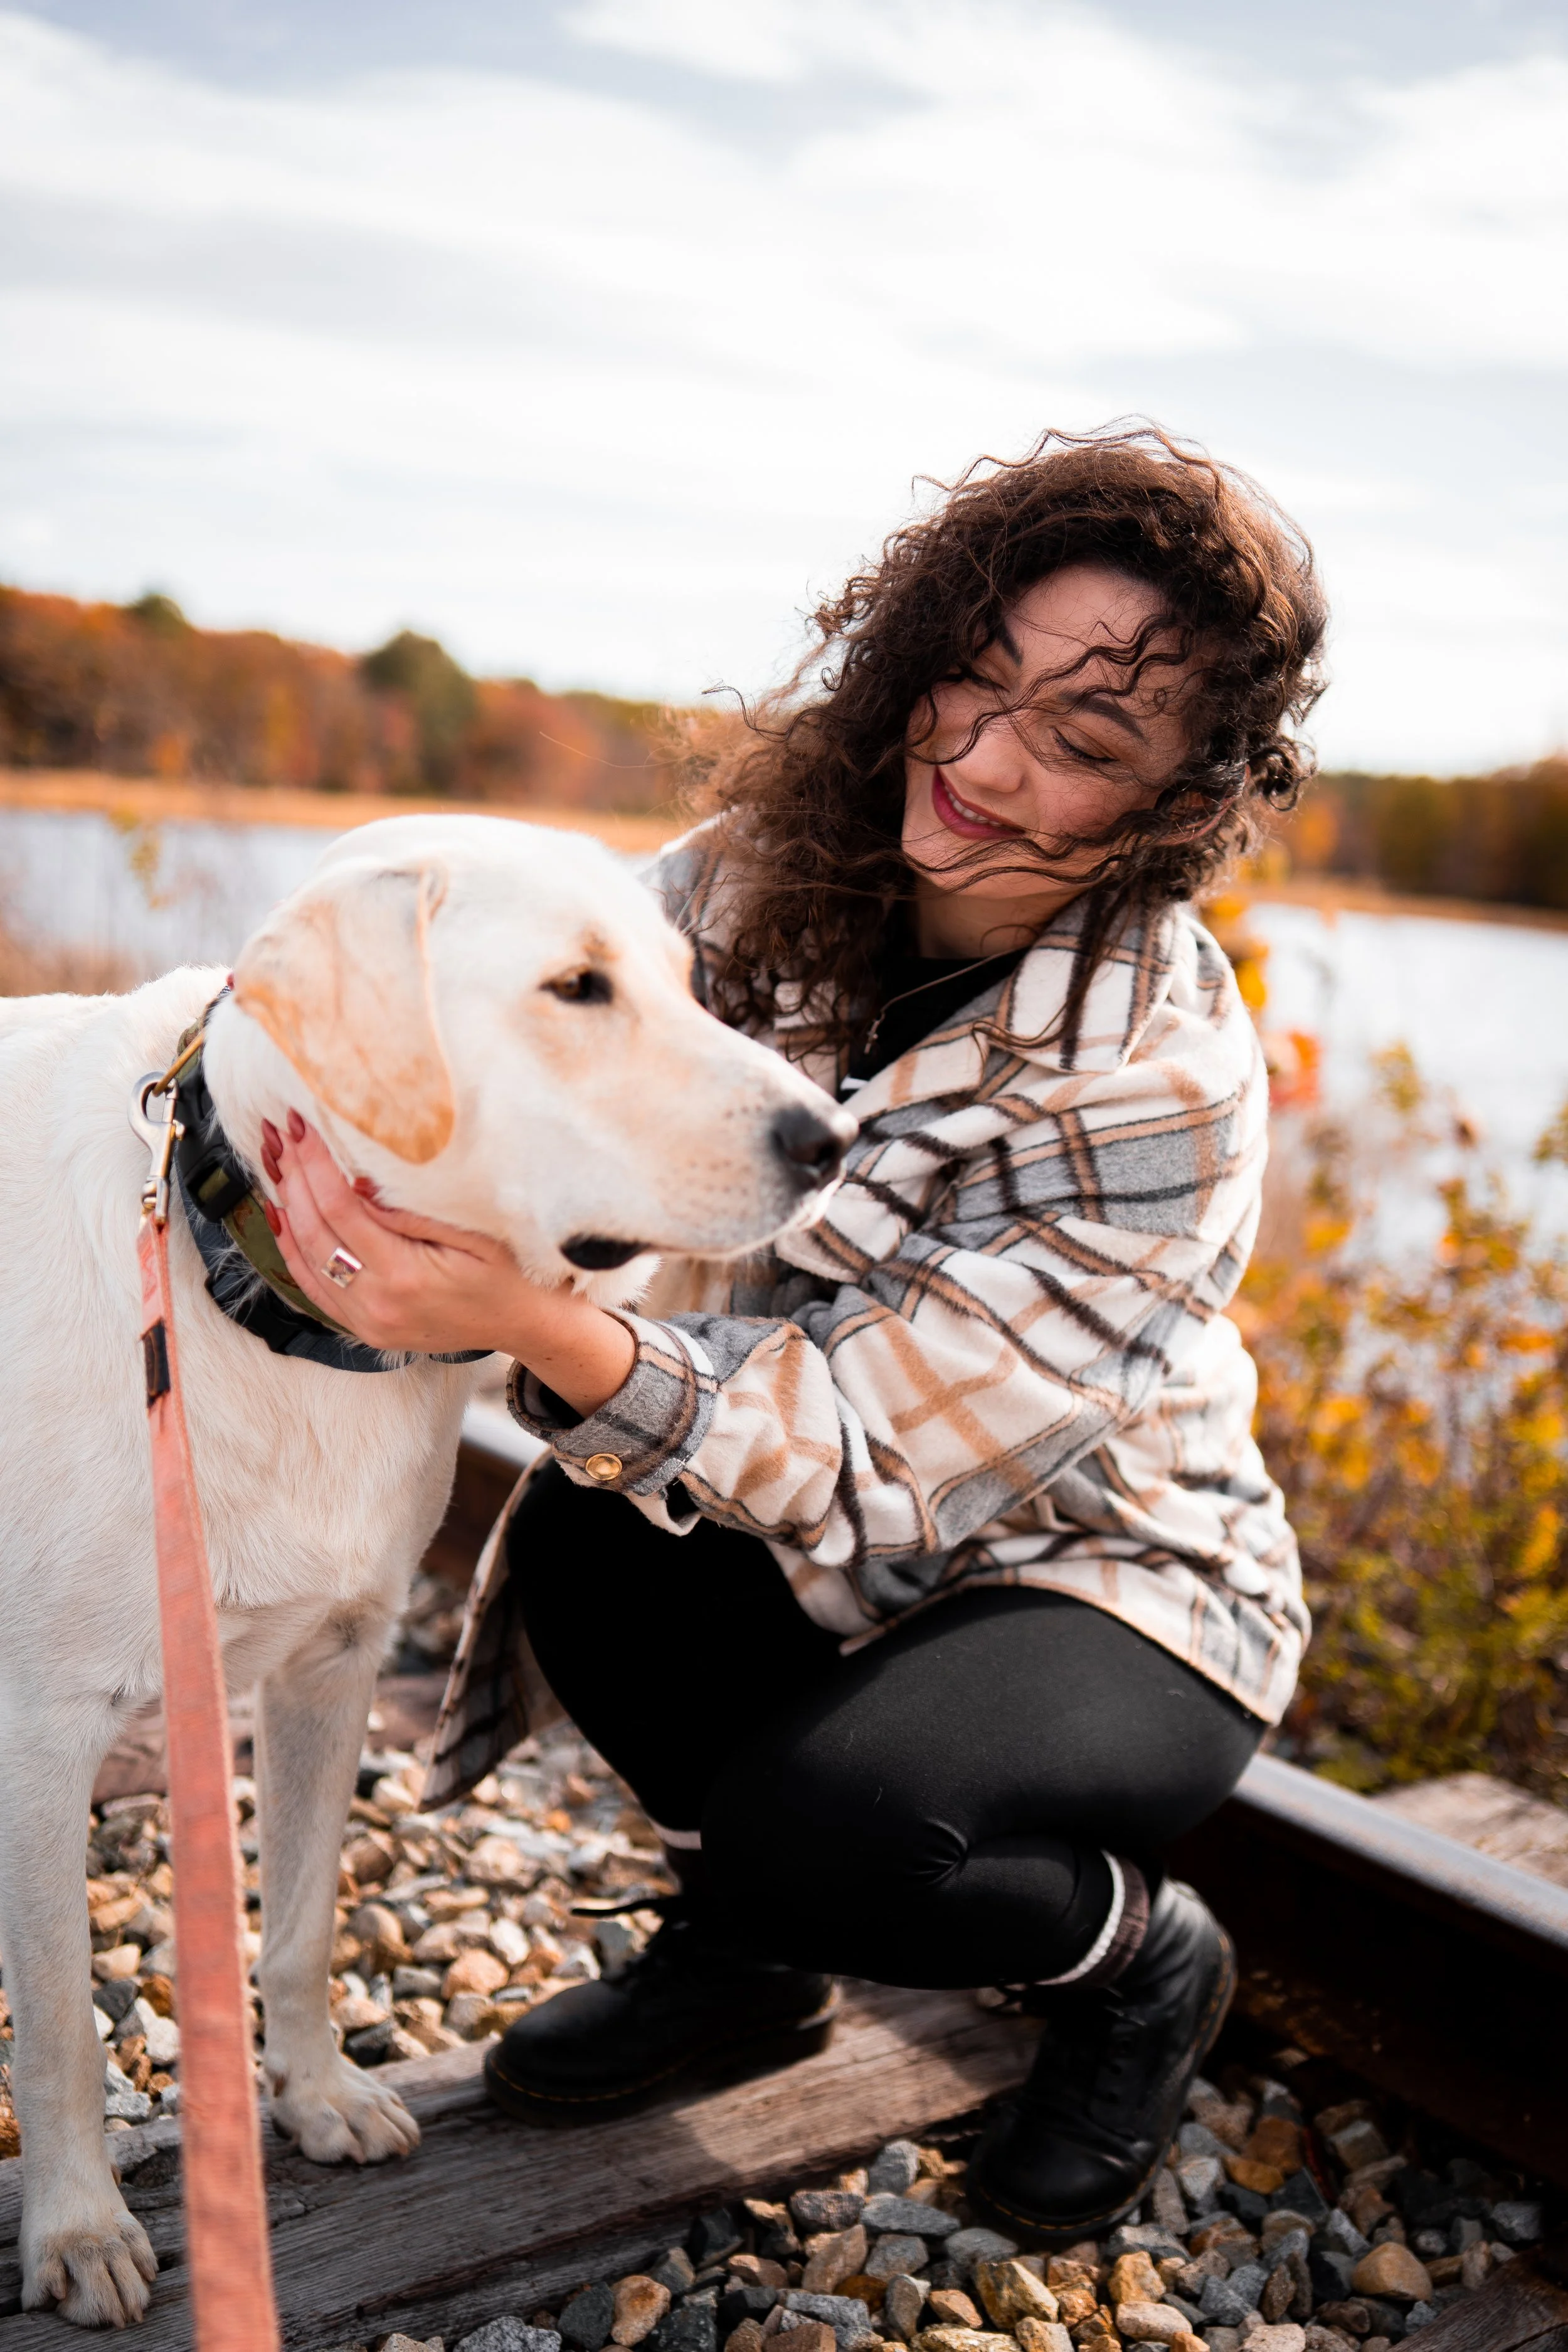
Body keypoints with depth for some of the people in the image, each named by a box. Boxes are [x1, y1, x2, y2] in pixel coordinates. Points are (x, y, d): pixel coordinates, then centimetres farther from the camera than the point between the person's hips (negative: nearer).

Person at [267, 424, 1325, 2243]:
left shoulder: (1164, 1087, -30)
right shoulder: (784, 862, -13)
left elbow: (867, 1466, -32)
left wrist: (539, 1325, -48)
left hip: (1111, 1585, -5)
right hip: (836, 1548, 6)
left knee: (822, 1820, -33)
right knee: (582, 1513, -24)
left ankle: (1140, 1960, 5)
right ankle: (750, 1953, 6)